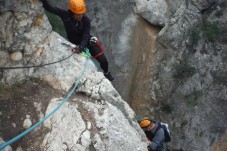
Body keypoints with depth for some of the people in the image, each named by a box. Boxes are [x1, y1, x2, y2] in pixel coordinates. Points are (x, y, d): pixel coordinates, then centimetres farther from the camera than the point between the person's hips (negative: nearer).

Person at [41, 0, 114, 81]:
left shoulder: (86, 20, -29)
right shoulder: (65, 15, -27)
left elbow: (85, 36, -33)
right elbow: (48, 8, -23)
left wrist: (81, 47, -52)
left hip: (88, 42, -1)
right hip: (74, 44, 1)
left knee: (103, 60, 2)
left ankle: (106, 73, 36)